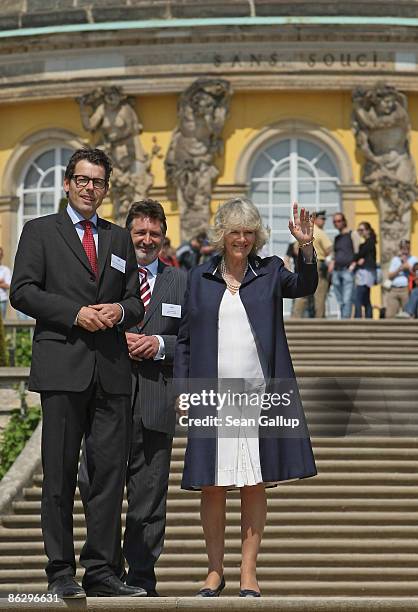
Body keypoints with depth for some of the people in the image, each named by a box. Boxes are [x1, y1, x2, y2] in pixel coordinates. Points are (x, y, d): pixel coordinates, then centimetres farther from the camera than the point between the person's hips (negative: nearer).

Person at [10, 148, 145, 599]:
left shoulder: (119, 239, 20)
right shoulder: (40, 232, 8)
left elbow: (136, 301, 19)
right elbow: (22, 291, -3)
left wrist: (120, 311, -4)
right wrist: (75, 313, -13)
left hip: (112, 372, 4)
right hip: (62, 370, -4)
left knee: (110, 472, 2)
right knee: (60, 474, -1)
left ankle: (101, 571, 8)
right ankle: (61, 573, 4)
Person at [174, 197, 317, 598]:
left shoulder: (269, 272, 7)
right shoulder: (199, 278, 8)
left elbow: (304, 286, -11)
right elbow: (184, 339, 9)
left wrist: (306, 248, -28)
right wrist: (182, 390, 2)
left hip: (259, 394, 0)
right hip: (211, 396, 1)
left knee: (254, 485, 2)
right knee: (211, 486, 2)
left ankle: (248, 574, 10)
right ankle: (215, 571, 14)